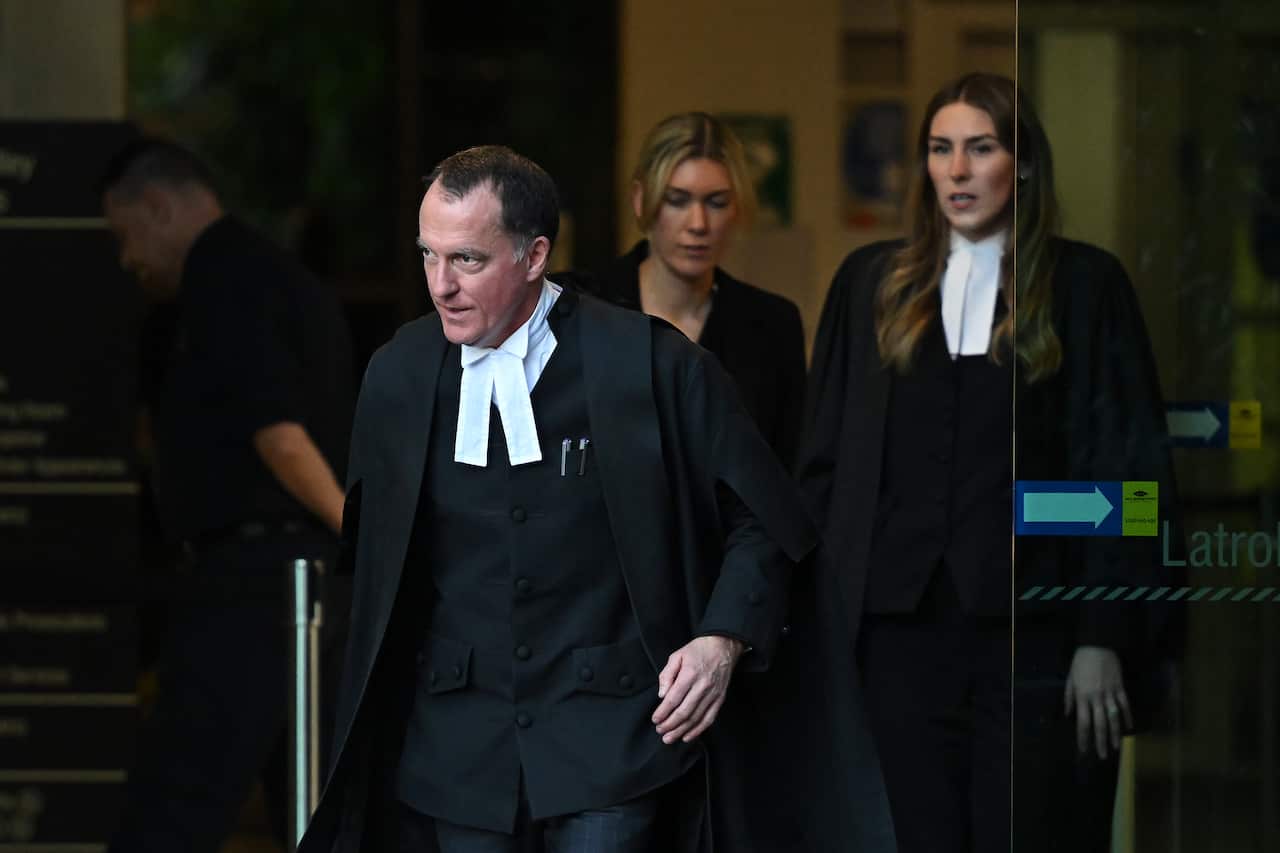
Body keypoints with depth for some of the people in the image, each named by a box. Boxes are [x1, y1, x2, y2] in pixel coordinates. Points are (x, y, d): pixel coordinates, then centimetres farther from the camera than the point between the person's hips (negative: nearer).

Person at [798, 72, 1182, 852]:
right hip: (904, 632, 3)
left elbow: (1128, 467, 1)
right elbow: (827, 460, 13)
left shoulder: (1086, 283, 3)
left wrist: (1104, 640, -7)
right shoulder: (871, 283, 12)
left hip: (1034, 633, -3)